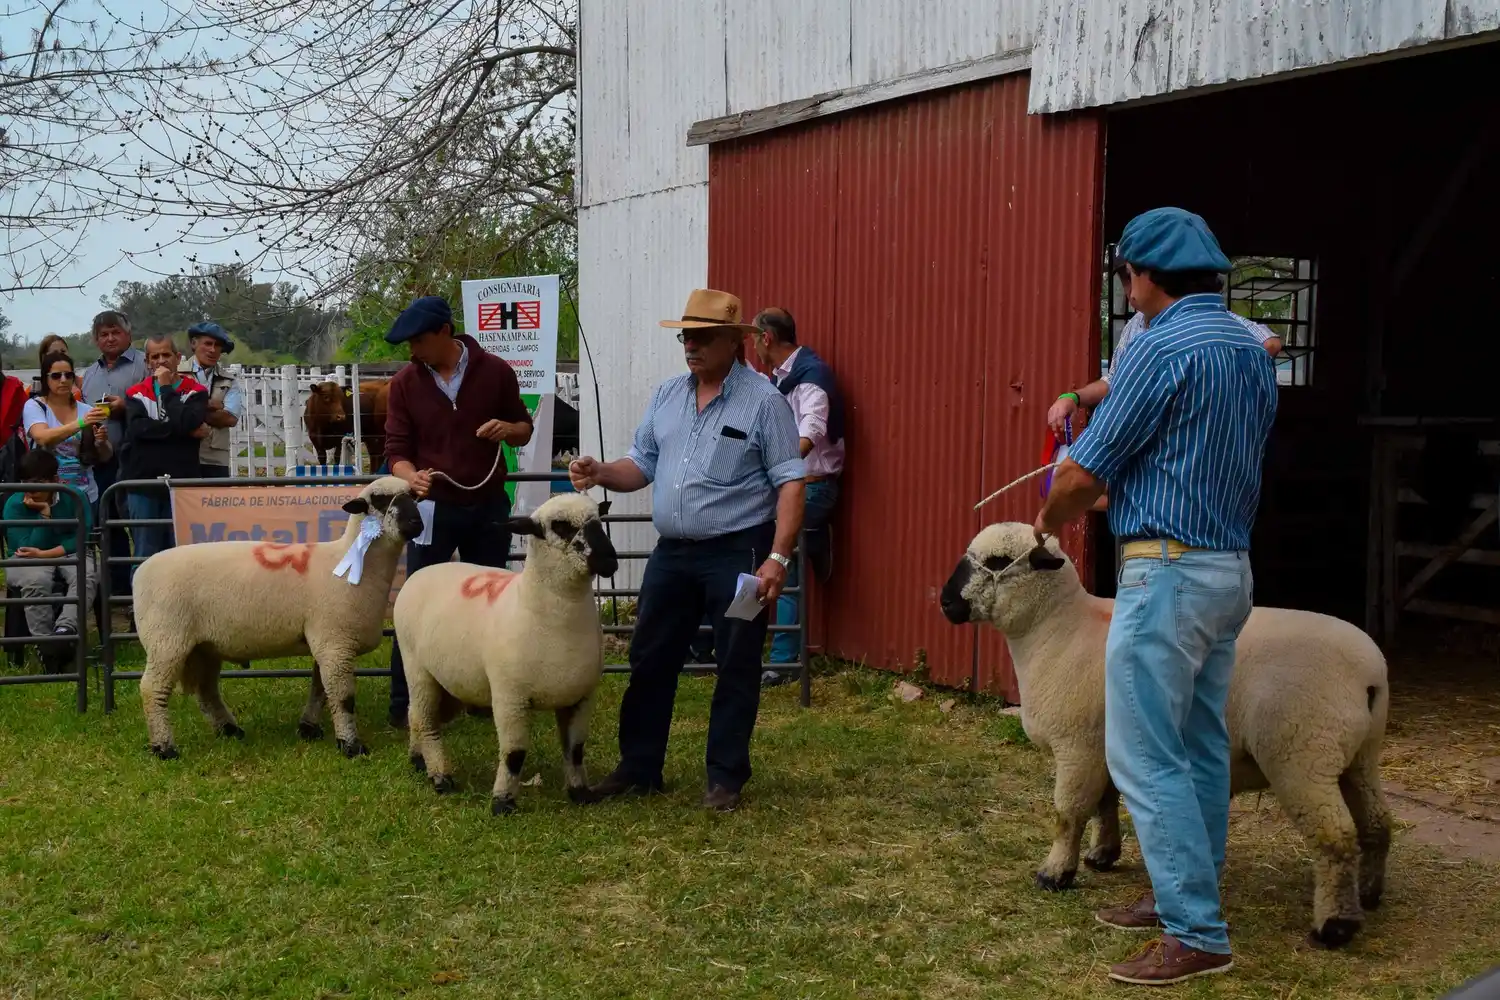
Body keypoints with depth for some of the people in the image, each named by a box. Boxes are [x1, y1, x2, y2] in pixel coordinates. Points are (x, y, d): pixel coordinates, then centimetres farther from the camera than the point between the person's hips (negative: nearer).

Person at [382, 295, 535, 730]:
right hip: (433, 507, -1)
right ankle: (403, 704, 6)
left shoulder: (495, 371, -3)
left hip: (488, 506, 1)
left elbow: (524, 429, 7)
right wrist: (411, 477, -25)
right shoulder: (405, 382, -3)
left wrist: (508, 429, -17)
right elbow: (396, 448, -4)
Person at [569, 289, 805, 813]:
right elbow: (641, 466, 15)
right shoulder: (666, 396, 10)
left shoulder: (763, 401, -8)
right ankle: (639, 767, 24)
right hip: (672, 553, 6)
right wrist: (600, 473, -7)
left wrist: (778, 558, -19)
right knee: (650, 661, 11)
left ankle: (725, 777, 17)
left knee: (736, 669, 5)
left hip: (737, 555, -6)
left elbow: (790, 483, -11)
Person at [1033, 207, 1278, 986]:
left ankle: (1197, 934, -3)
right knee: (1199, 747, 15)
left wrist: (1050, 520, 9)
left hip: (1168, 572, -10)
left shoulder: (1163, 347, -16)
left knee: (1145, 756, -5)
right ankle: (1187, 895, 25)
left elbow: (1083, 475, -13)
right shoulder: (1251, 350, 12)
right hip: (1231, 569, 10)